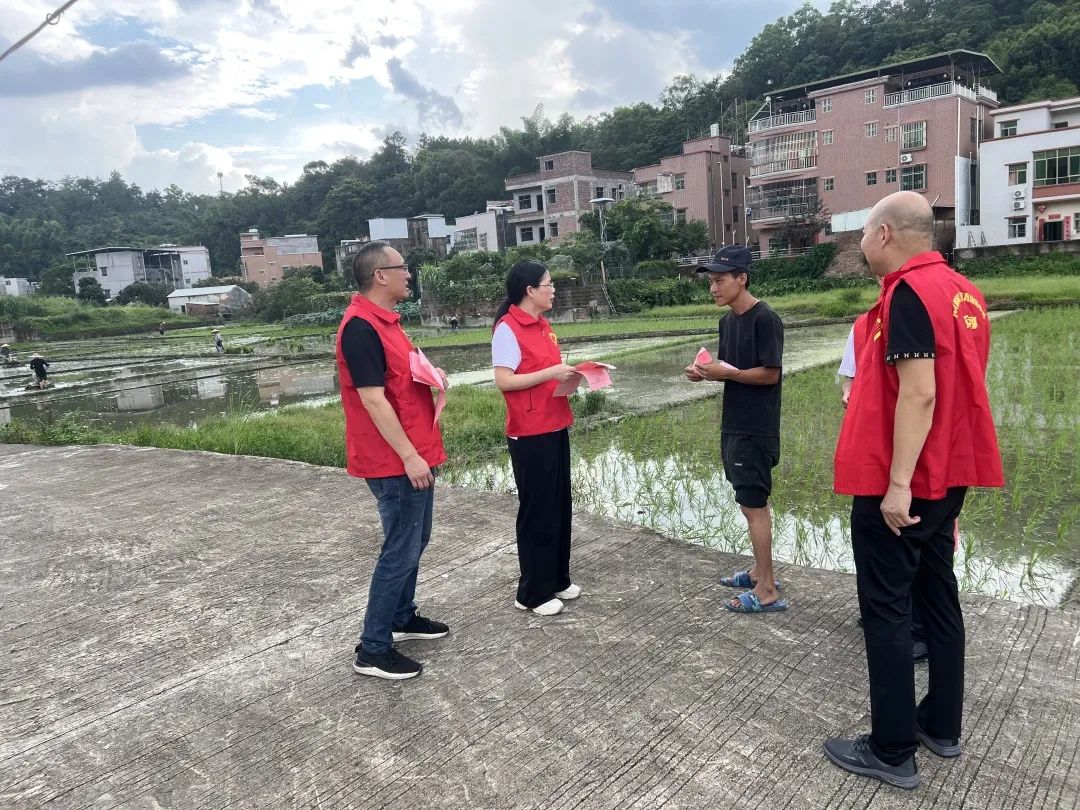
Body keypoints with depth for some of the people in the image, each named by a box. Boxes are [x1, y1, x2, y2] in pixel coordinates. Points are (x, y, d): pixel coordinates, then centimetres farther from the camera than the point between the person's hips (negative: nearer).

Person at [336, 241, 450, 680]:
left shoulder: (386, 319, 12)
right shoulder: (361, 326, -20)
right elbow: (372, 398, -24)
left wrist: (429, 376, 7)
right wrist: (409, 456, -23)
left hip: (415, 453, 10)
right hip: (395, 460, -10)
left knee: (414, 541, 20)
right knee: (401, 550, -3)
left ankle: (403, 617, 36)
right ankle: (373, 649, 9)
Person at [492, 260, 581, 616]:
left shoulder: (542, 326, 13)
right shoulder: (507, 328, -12)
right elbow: (503, 381, -18)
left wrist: (569, 374, 2)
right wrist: (551, 373, -21)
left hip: (555, 427, 8)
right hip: (529, 434, -8)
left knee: (560, 507, 14)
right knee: (537, 511, 0)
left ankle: (558, 579, 28)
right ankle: (533, 592, 14)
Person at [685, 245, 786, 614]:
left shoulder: (765, 319, -15)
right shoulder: (727, 320, 11)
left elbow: (770, 374, -18)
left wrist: (724, 373, -19)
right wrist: (705, 372, -2)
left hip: (756, 430, -9)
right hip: (733, 426, 9)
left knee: (753, 504, -4)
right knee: (750, 501, 16)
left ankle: (767, 591, 5)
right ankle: (760, 571, 28)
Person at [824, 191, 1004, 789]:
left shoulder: (908, 292, -17)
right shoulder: (961, 291, 11)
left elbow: (918, 393, -24)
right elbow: (955, 387, 16)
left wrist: (897, 483, -23)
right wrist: (927, 479, 21)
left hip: (896, 483, -9)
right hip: (946, 475, 9)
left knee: (885, 610, 0)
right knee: (937, 597, 16)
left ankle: (892, 752, 9)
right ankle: (941, 726, 29)